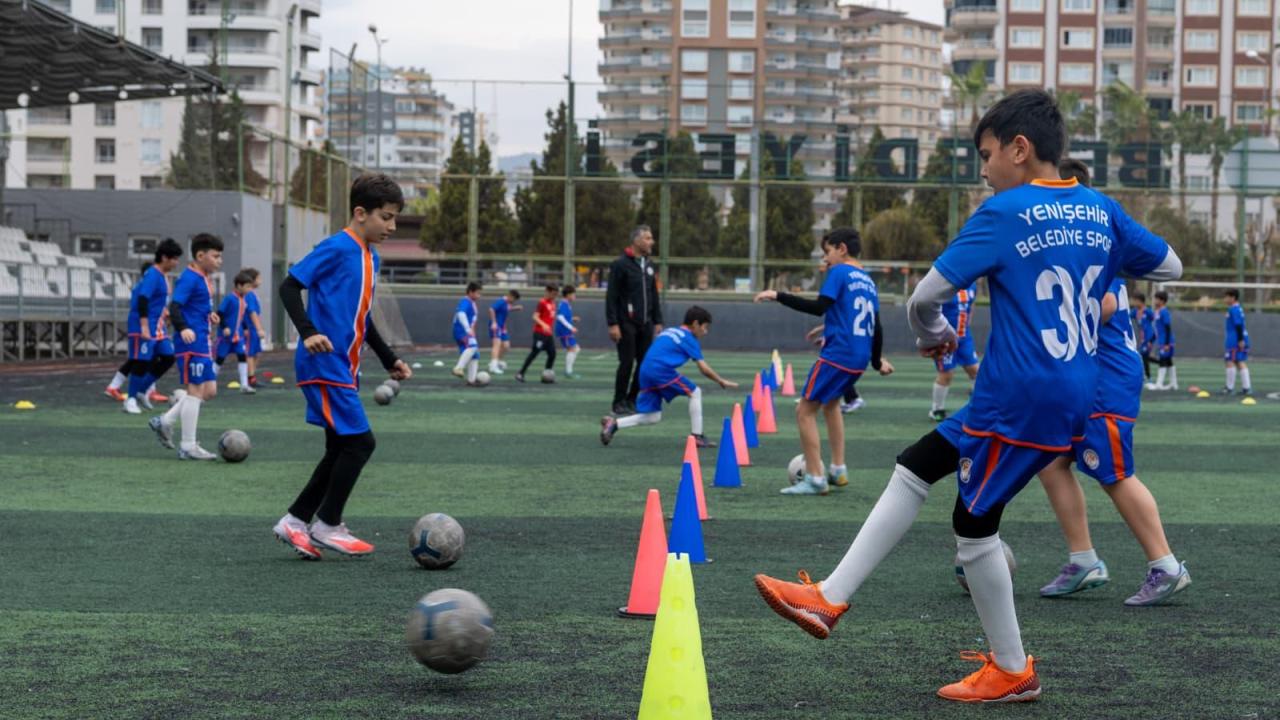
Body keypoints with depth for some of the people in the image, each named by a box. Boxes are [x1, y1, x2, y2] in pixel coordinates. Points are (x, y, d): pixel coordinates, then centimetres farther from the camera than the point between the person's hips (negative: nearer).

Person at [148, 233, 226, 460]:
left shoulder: (204, 279, 15)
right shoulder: (189, 278, -13)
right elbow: (174, 306, -23)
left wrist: (209, 316, 19)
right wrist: (183, 329, -37)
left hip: (202, 344, 10)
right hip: (191, 344, -10)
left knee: (210, 390, 11)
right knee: (196, 391, -6)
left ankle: (165, 422, 17)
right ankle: (188, 447, 1)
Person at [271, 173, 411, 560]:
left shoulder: (371, 258, 15)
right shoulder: (336, 248, -12)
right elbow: (289, 287, -15)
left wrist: (389, 359, 24)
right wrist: (308, 332, -27)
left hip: (345, 368, 9)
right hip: (325, 365, -9)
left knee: (341, 449, 10)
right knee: (360, 442, -10)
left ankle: (295, 521, 18)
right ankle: (328, 525, 2)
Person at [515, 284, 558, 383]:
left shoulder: (552, 303, 12)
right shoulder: (542, 302, -12)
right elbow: (535, 317, -19)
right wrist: (543, 325, -33)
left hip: (548, 333, 8)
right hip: (540, 333, -8)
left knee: (552, 354, 3)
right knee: (534, 353, -8)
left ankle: (546, 376, 10)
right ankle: (520, 374, -1)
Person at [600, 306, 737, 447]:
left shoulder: (668, 331, 27)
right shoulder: (690, 340, 5)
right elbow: (704, 369, 2)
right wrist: (722, 382, 12)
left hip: (645, 371, 7)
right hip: (661, 369, -7)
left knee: (652, 418, 11)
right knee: (695, 392, 6)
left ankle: (613, 423, 0)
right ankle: (697, 437, 3)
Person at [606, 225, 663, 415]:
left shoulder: (649, 265, 13)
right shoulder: (621, 264, -8)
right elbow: (611, 296, -11)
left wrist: (657, 321, 13)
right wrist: (613, 324, -16)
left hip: (645, 324, 6)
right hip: (626, 324, -6)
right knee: (627, 363, -4)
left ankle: (632, 399, 17)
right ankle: (620, 402, 7)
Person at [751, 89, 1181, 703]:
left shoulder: (1005, 212, -11)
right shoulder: (1101, 211, 8)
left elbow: (926, 296, -11)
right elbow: (1170, 267, 19)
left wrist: (933, 336, 11)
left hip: (1017, 400, -8)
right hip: (1072, 399, 8)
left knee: (975, 524, 8)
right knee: (914, 468, 14)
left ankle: (1012, 671, 18)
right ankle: (830, 598, 15)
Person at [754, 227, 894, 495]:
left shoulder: (839, 273, -6)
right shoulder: (868, 281, 17)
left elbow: (819, 307, -18)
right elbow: (877, 327, 19)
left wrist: (779, 296, -17)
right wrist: (877, 362, 31)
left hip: (837, 354, -9)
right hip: (860, 359, 9)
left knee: (805, 411, -2)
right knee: (831, 402, 29)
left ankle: (815, 479, -6)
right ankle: (838, 470, 27)